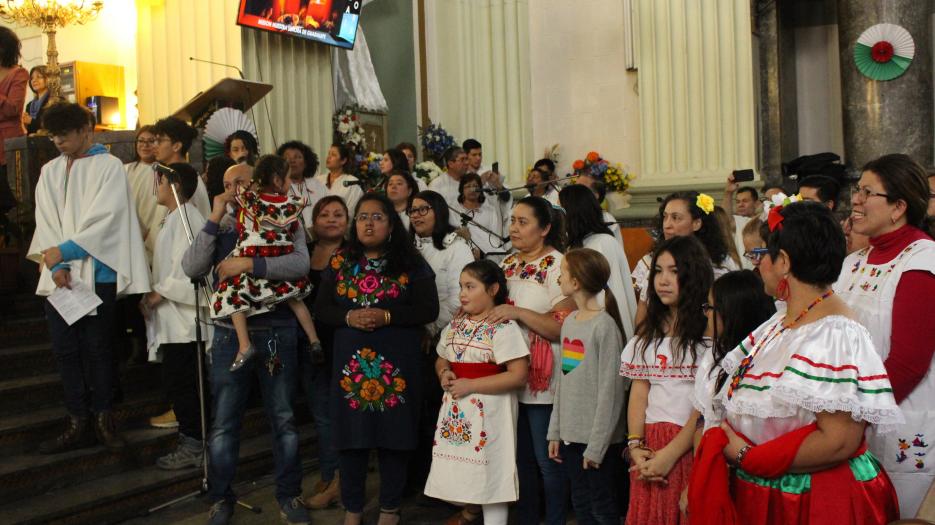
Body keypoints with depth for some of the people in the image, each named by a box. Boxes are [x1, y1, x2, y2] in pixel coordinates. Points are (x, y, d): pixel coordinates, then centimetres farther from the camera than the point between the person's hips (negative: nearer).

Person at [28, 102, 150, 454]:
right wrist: (57, 266, -8)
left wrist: (65, 250, -12)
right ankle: (79, 424, 12)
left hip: (96, 273, -4)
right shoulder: (49, 172, 15)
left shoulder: (109, 166, 1)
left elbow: (105, 218, -9)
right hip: (59, 275, 5)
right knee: (65, 349, 5)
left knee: (96, 348, 0)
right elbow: (46, 221, 6)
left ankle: (103, 418, 13)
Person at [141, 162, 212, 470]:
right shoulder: (177, 217, 18)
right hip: (175, 316, 10)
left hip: (182, 317, -10)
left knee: (178, 382, -4)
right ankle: (193, 440, 23)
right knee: (181, 381, 14)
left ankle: (193, 447, 5)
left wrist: (158, 294, -13)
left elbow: (186, 268, -22)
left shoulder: (185, 218, -14)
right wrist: (155, 296, 13)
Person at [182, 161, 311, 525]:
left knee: (284, 419, 10)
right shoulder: (219, 226, 7)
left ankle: (288, 494, 26)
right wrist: (215, 218, -10)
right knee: (223, 424, 8)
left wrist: (248, 264, -22)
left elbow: (300, 264, -16)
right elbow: (192, 268, -7)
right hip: (230, 334, 2)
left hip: (277, 333, -1)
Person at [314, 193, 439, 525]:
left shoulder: (410, 263, 0)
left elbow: (429, 309, -5)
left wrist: (387, 316, -17)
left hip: (397, 361, -2)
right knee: (351, 433, 6)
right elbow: (321, 308, 7)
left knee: (394, 432, 4)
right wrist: (349, 317, -12)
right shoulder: (340, 262, 8)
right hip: (351, 360, 2)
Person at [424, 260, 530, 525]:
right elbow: (441, 361, 22)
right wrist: (444, 374, -3)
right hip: (456, 413, 7)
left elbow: (518, 376, -19)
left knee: (489, 481, 0)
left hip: (487, 413, -7)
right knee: (461, 472, 15)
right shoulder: (455, 325, 9)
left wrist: (470, 385, -19)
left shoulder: (504, 328, -13)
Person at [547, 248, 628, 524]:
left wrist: (596, 445, -16)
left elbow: (610, 390, -16)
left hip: (598, 437, -7)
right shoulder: (569, 321, 9)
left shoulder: (605, 325, -15)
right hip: (571, 433, 7)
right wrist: (555, 432, 11)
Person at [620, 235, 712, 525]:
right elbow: (639, 391, 9)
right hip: (649, 449, 5)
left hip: (692, 445, -5)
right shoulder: (650, 329, 13)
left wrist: (670, 454, -15)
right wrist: (635, 445, -4)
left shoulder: (711, 327, -7)